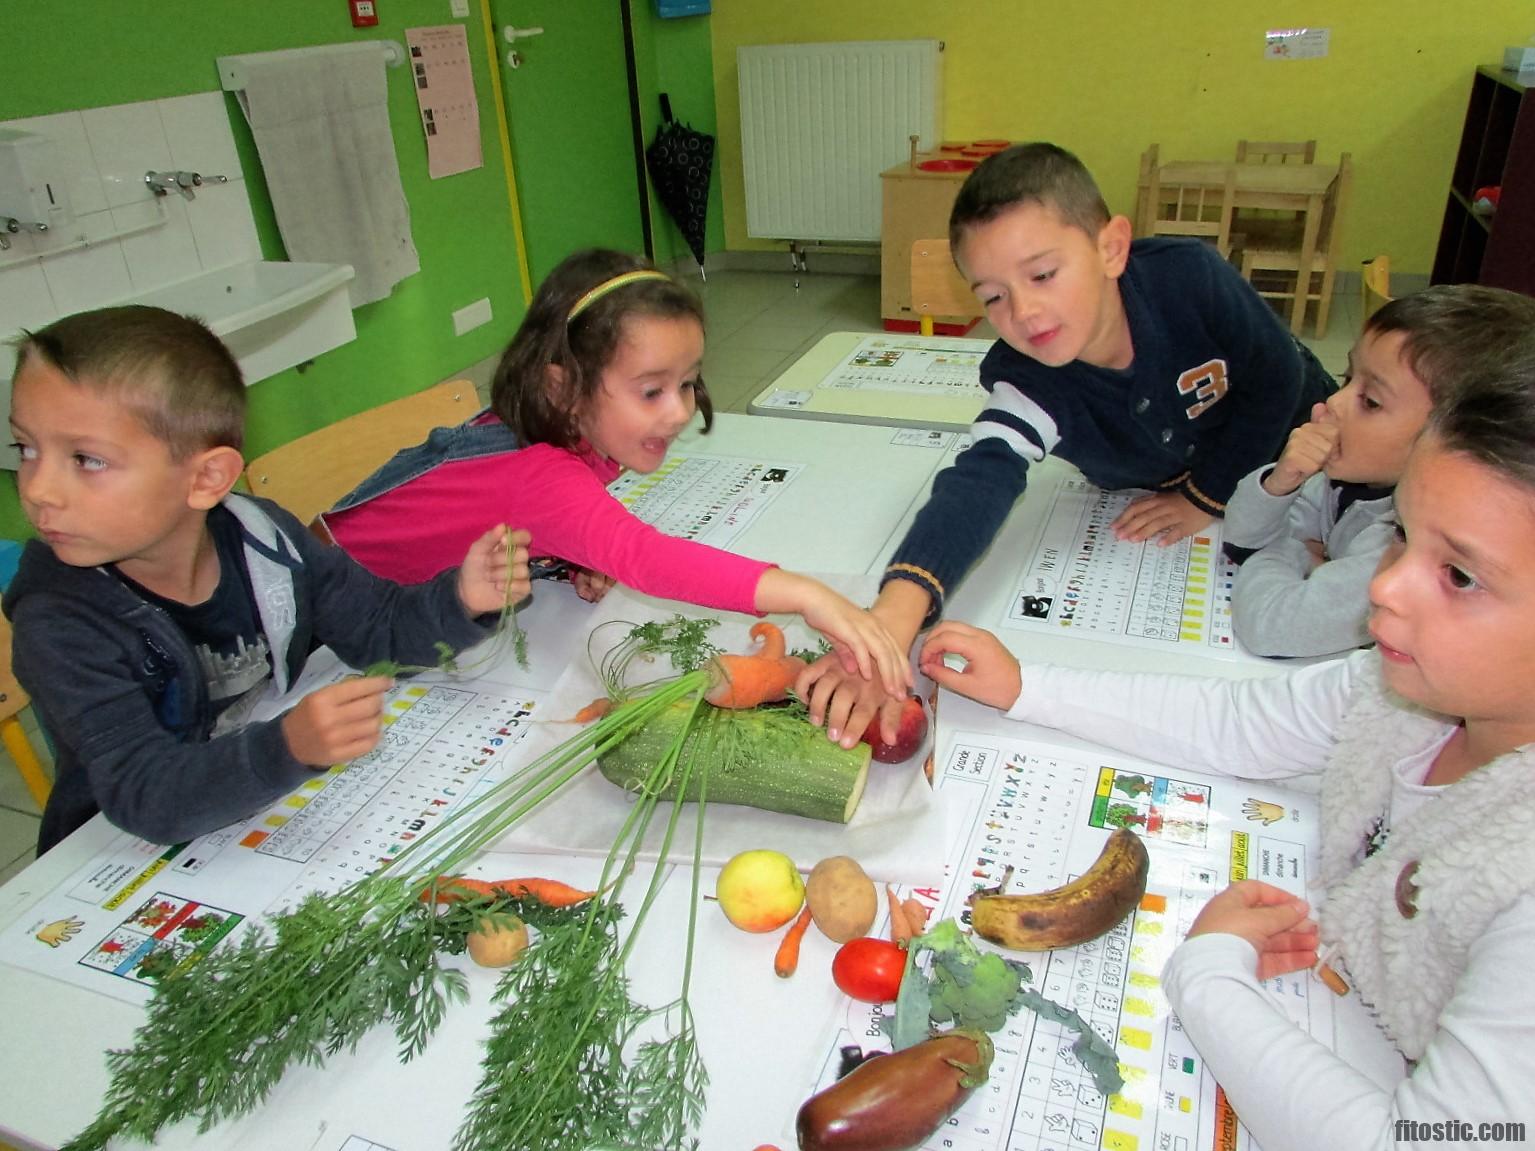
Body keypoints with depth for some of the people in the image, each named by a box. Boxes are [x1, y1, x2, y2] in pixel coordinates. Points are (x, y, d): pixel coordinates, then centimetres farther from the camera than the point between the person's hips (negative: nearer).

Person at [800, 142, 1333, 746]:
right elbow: (978, 482, -52)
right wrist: (894, 616, -69)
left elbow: (1278, 379, -18)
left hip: (1283, 446, 0)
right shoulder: (1025, 382, -35)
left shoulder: (1190, 277, -34)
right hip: (1150, 491, 0)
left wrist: (1204, 496, -18)